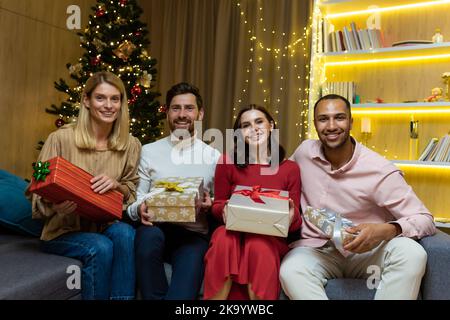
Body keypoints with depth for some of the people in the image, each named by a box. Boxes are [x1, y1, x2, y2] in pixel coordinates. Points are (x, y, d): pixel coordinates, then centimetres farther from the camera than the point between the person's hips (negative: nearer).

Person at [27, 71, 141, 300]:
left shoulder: (130, 145, 1)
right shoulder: (61, 138, -9)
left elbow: (132, 195, 6)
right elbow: (38, 194, -3)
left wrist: (117, 186, -17)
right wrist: (54, 206, -26)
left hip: (104, 226, 3)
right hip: (63, 230, -2)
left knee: (125, 233, -29)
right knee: (101, 247, -30)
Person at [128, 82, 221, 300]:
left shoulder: (214, 157, 7)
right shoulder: (149, 151, 8)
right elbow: (135, 199, 7)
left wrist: (209, 206, -12)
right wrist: (139, 209, -16)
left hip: (194, 235, -2)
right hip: (156, 230, 3)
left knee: (181, 293, -30)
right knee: (148, 234, -34)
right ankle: (155, 297, -13)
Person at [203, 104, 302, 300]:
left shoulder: (290, 168, 2)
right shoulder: (228, 163, 1)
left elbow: (296, 221, 6)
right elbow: (217, 205, 10)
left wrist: (292, 216, -18)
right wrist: (224, 209, -14)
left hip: (272, 238, 0)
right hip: (235, 232, 0)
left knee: (259, 245, -35)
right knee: (223, 238, -34)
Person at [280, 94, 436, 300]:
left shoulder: (380, 170, -13)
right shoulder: (305, 151, -1)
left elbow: (425, 219, -13)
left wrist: (386, 230, -34)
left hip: (365, 251, 0)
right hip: (316, 250, 1)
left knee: (412, 253, -31)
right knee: (291, 271, -34)